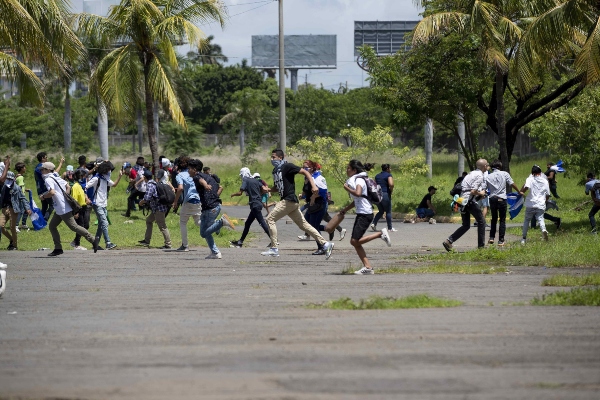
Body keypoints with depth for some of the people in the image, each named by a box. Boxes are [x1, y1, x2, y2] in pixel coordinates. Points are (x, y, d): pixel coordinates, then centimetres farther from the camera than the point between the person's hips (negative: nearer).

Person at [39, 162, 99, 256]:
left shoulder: (48, 179, -12)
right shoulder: (56, 177, 16)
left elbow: (52, 192, -26)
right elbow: (68, 187, 19)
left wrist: (43, 196, -10)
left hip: (63, 209, -10)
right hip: (59, 209, 10)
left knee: (73, 226, -8)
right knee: (52, 225, 12)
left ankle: (93, 239, -7)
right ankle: (58, 248, 11)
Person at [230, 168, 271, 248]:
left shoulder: (246, 180, -6)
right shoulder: (255, 180, 15)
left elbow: (240, 192, -14)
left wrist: (233, 194, 5)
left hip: (255, 205, -9)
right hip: (258, 203, 9)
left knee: (262, 223, -10)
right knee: (247, 223, 15)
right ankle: (240, 242, 22)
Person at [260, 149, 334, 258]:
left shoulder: (287, 166, -9)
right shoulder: (275, 170, 18)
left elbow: (305, 172, -12)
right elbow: (277, 187, 28)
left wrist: (313, 186, -23)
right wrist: (268, 189, 6)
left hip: (289, 200, -9)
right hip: (285, 201, 9)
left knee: (270, 219, -9)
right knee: (303, 224, 9)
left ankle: (274, 248, -7)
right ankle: (325, 244, 9)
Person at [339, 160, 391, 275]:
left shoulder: (359, 180, -10)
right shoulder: (354, 180, 19)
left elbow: (358, 193, -31)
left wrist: (347, 188, -15)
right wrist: (345, 209, 28)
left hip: (365, 214, -10)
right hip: (360, 214, 10)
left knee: (355, 241, -14)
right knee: (355, 242, 4)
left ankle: (381, 234, -5)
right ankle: (367, 267, 2)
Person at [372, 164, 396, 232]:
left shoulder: (377, 176, 14)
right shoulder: (388, 175, -6)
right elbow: (391, 184, -20)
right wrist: (391, 191, -4)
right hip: (385, 195, -6)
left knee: (381, 211, 18)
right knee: (388, 211, 4)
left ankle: (374, 224, -1)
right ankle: (390, 228, 7)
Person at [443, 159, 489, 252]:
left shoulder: (472, 173, 18)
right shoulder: (479, 175, -10)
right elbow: (473, 191, -20)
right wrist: (480, 193, -1)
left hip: (463, 200, 8)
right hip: (470, 201, -8)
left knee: (466, 225, 13)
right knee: (481, 221, 5)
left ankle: (449, 241, 2)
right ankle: (481, 245, 7)